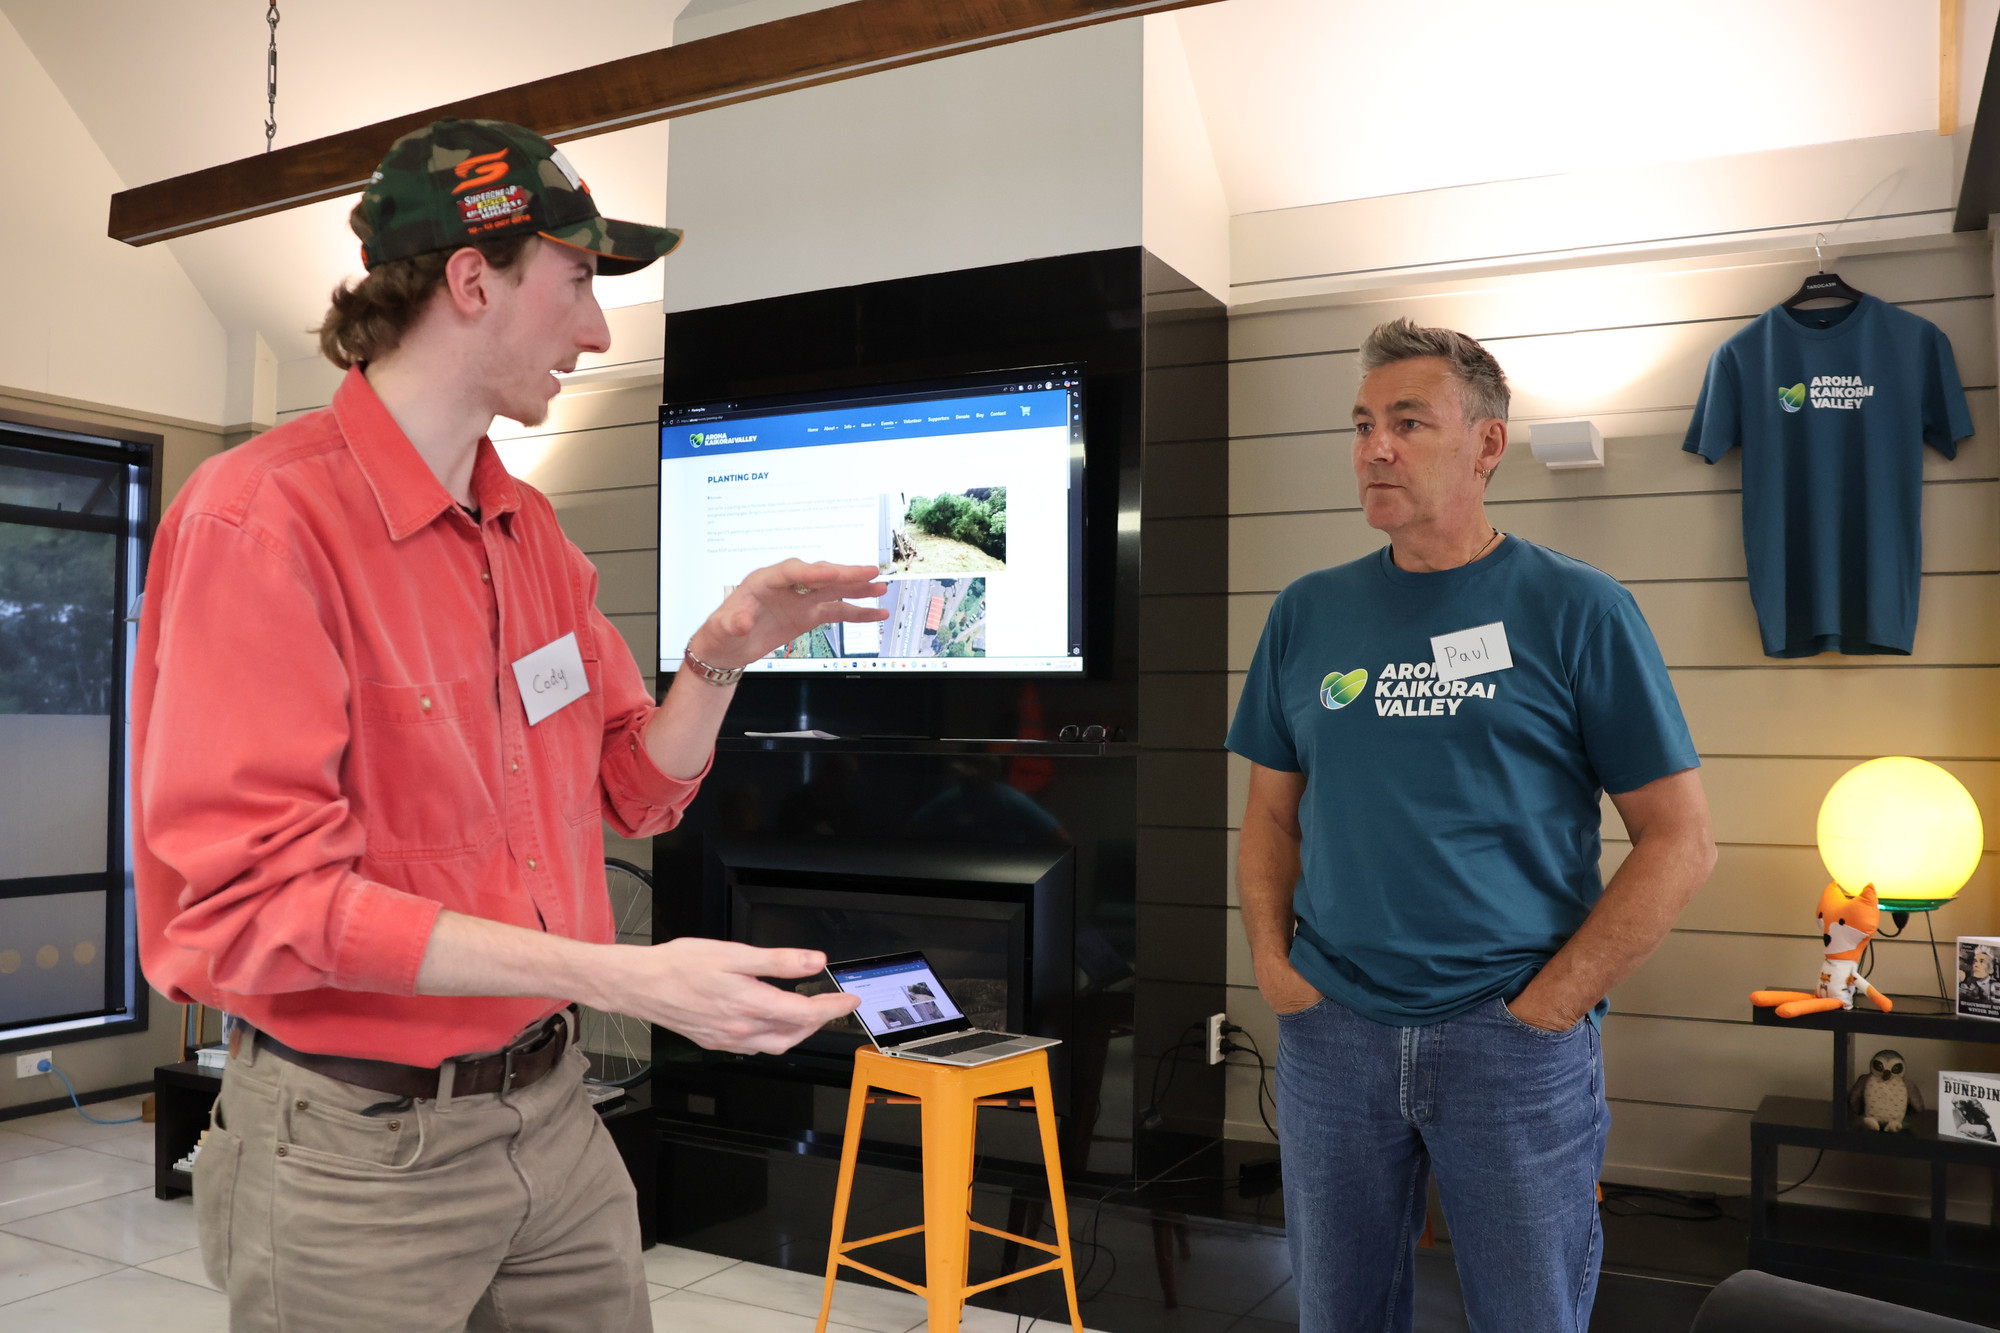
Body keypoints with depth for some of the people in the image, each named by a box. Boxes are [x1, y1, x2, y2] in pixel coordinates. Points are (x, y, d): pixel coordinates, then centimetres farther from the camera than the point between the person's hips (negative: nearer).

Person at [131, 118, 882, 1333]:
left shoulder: (532, 529, 6)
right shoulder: (263, 518, -17)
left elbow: (635, 791, 12)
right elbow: (264, 898, -22)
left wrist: (722, 657, -7)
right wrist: (625, 978, -28)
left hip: (552, 1110, 7)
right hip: (360, 1152, -6)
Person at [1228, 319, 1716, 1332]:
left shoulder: (1576, 610, -6)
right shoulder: (1307, 612, 5)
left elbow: (1680, 842, -6)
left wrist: (1548, 1004, -10)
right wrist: (1272, 966, -2)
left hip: (1516, 1045, -3)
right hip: (1329, 1032, 3)